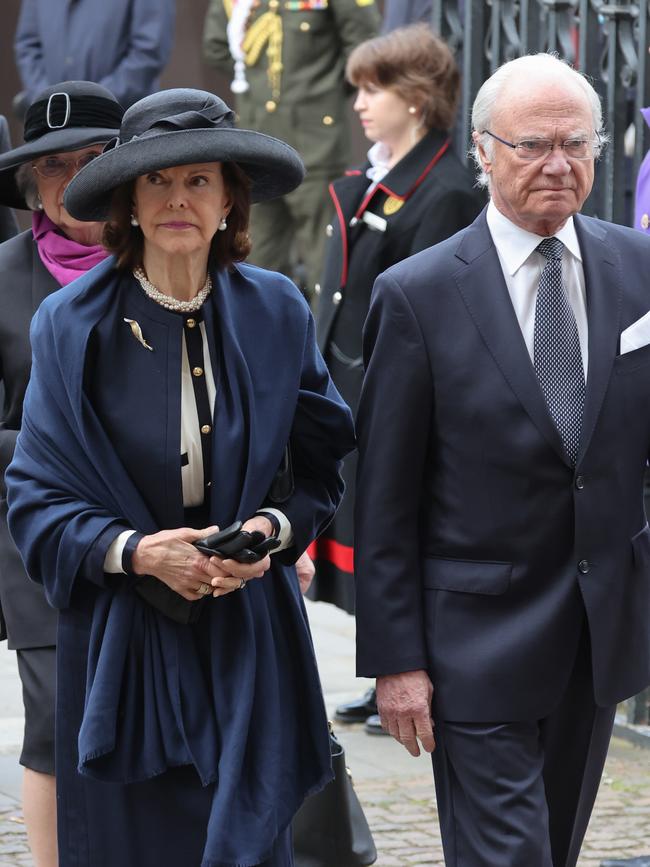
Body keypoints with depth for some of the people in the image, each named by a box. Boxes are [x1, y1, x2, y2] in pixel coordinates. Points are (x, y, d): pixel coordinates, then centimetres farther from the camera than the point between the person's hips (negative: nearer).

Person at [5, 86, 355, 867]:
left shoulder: (275, 312, 2)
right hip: (119, 640, -1)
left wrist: (276, 527, -10)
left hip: (245, 633, 1)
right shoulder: (71, 325, -3)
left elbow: (321, 464, 10)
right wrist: (134, 550, -17)